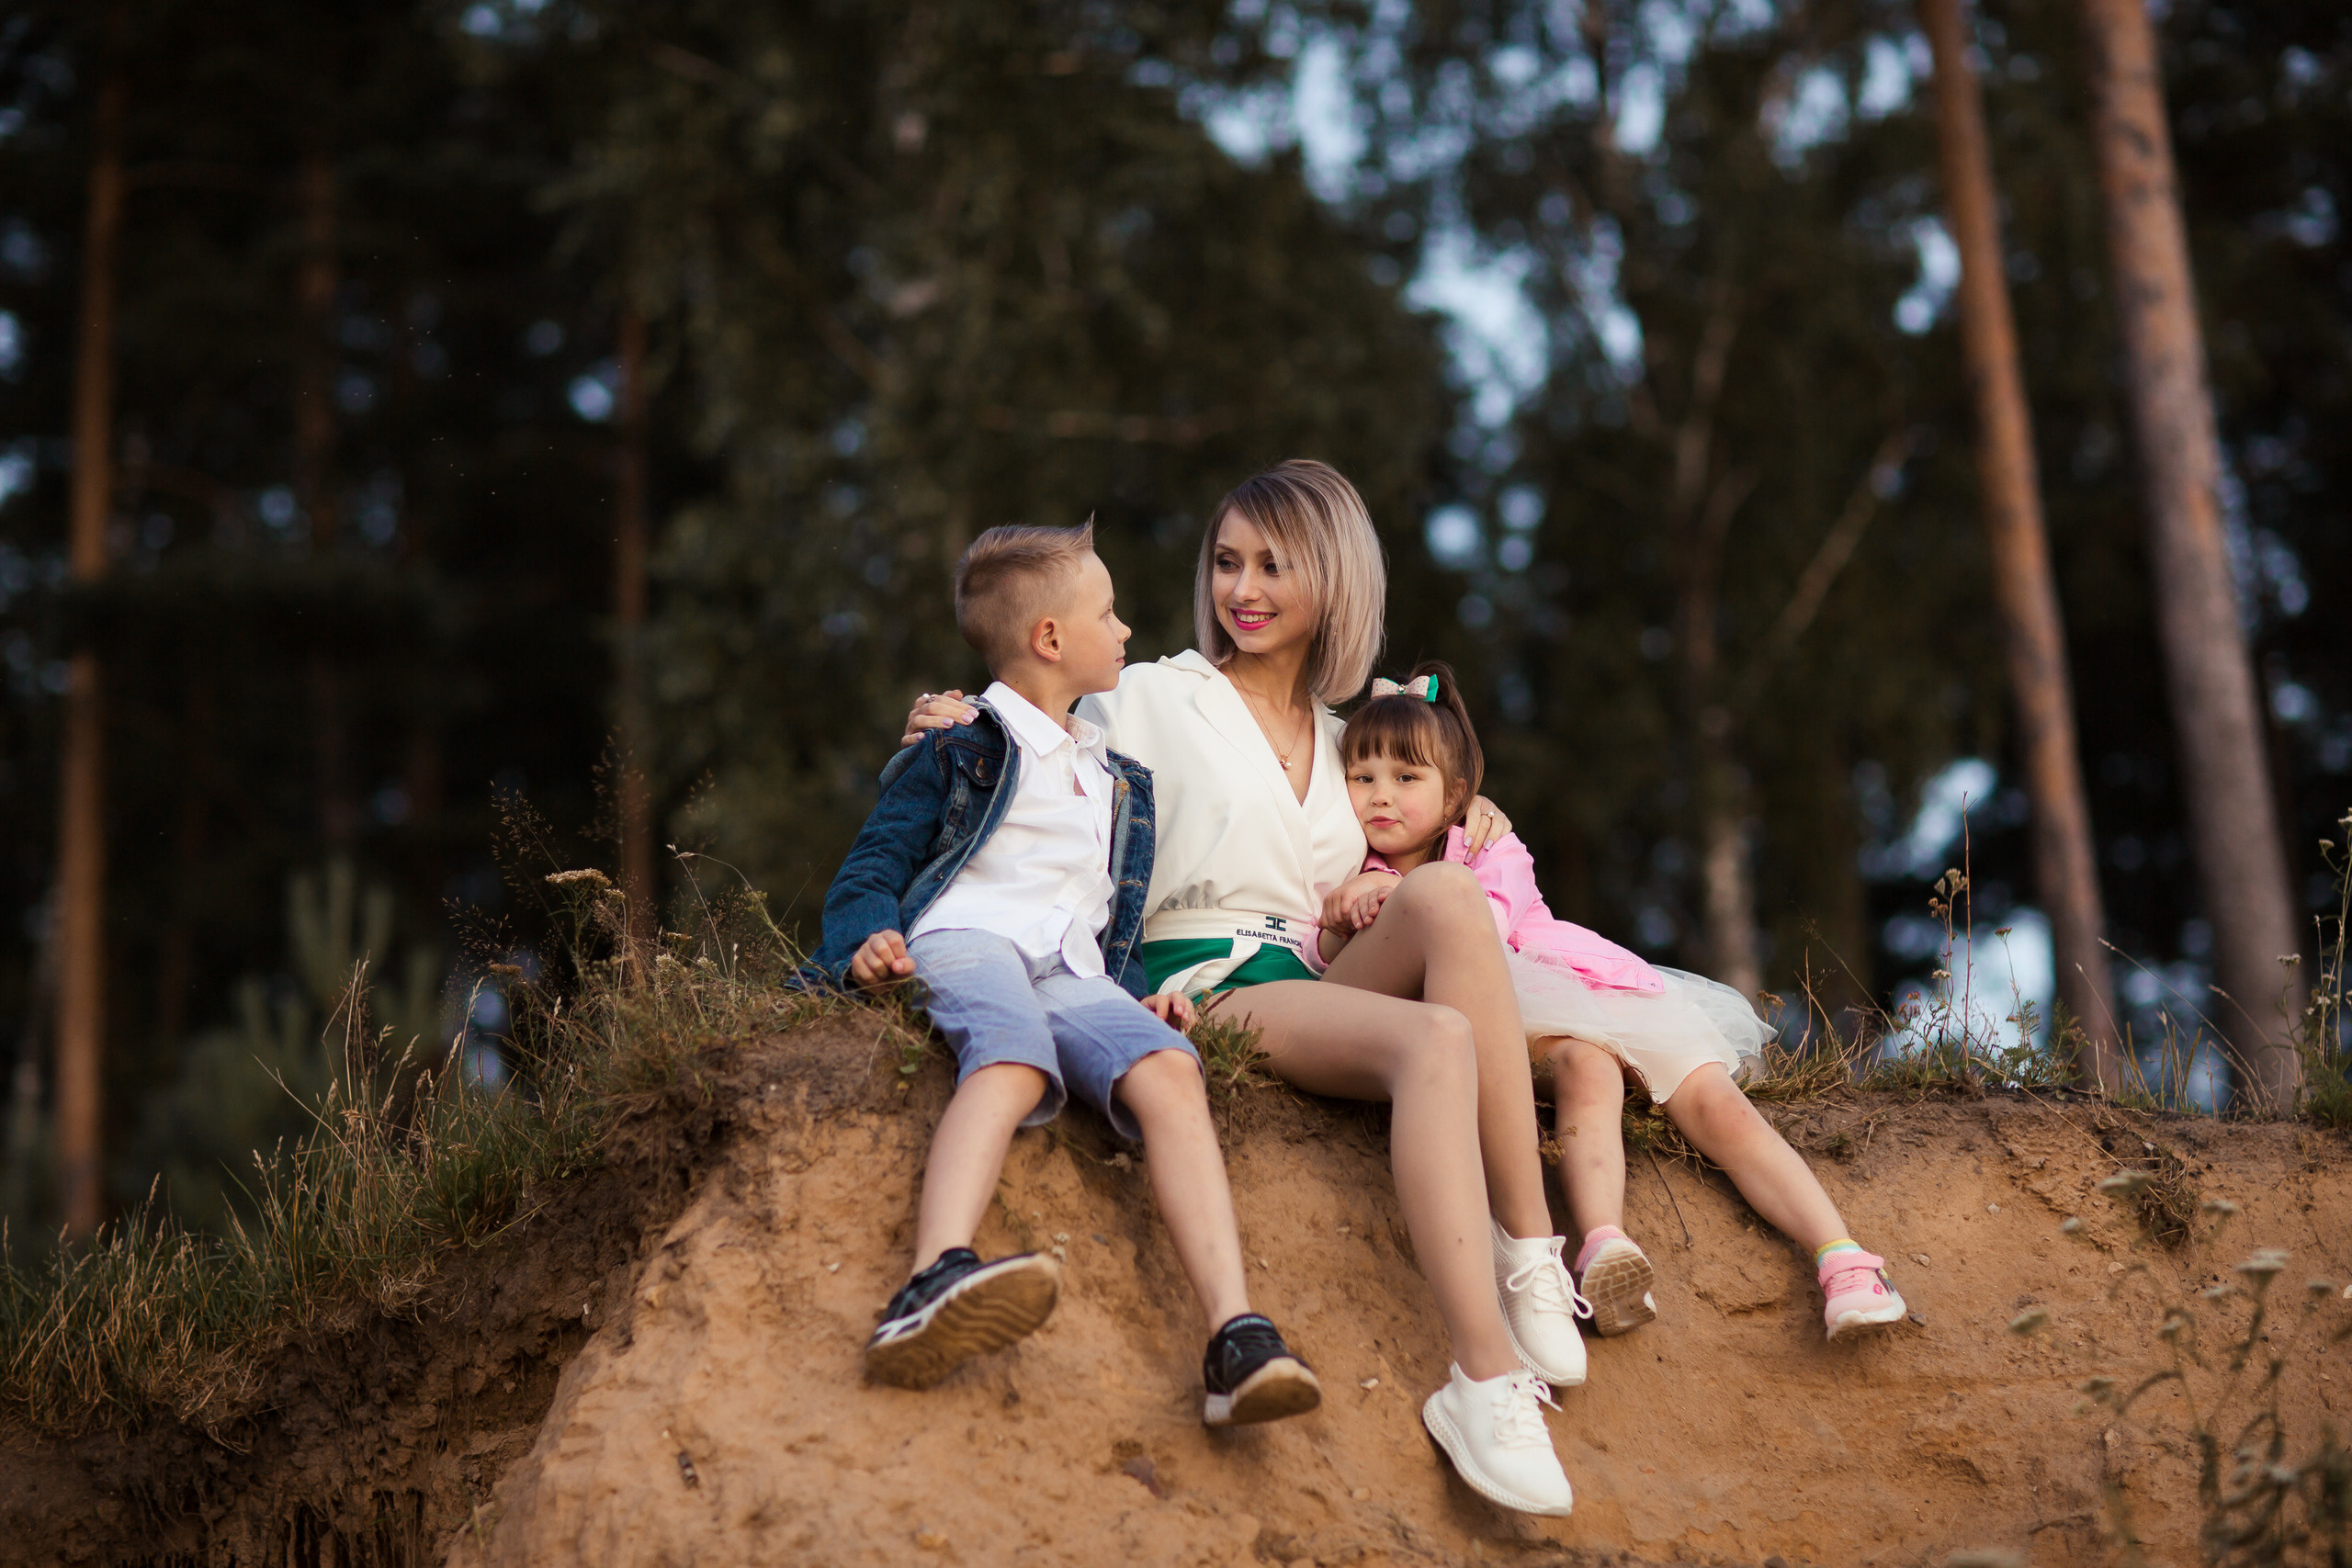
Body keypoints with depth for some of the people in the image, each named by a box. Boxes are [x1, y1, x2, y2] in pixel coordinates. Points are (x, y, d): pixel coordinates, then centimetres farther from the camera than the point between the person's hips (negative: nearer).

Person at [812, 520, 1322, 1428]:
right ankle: (935, 1285, -64)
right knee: (1015, 1057, -40)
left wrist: (1139, 994, 17)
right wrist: (866, 939, -12)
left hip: (1071, 972, 5)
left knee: (1168, 1071, -28)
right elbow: (876, 862, 9)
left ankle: (1236, 1336, -44)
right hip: (966, 938, -4)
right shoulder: (960, 749, 17)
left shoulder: (1116, 783, 35)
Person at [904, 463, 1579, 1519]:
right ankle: (1485, 1380, -44)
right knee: (1436, 1039, -34)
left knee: (1445, 893, -29)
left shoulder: (1342, 740, 25)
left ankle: (1531, 1258, -32)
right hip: (1198, 986, -4)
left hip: (1321, 989, 5)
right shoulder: (1151, 700, 9)